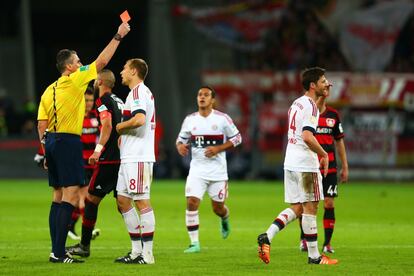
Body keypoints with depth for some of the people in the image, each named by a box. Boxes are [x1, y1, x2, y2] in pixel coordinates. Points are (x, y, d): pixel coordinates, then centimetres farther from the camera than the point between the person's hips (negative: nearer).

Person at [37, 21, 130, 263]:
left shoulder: (49, 90, 13)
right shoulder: (74, 81, -7)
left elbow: (42, 125, 11)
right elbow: (102, 61, -6)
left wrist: (47, 151, 17)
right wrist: (118, 36, 2)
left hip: (52, 141, 8)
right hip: (69, 141, -8)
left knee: (59, 196, 12)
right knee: (71, 196, -10)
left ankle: (57, 250, 12)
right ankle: (59, 252, -17)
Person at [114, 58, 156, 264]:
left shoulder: (138, 92, -12)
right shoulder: (142, 92, 21)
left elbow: (139, 119, -27)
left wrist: (120, 126, -10)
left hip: (138, 158, -11)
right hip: (129, 158, 11)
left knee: (142, 201, -9)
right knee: (122, 200, 12)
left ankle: (147, 254, -8)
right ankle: (137, 251, 15)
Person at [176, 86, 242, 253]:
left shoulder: (222, 119, -4)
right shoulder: (190, 120, 4)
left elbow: (237, 138, 1)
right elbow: (181, 138, 15)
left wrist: (218, 148, -13)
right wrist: (180, 146, -10)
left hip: (217, 170, -1)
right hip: (197, 169, 1)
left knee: (218, 208, 8)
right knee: (192, 202, -16)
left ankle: (225, 220, 47)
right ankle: (194, 243, -10)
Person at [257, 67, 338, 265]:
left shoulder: (297, 104, 16)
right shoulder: (311, 106, -13)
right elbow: (307, 137, -25)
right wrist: (324, 154, -12)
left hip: (291, 162, 9)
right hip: (305, 164, -9)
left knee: (296, 208, 12)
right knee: (310, 208, -2)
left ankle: (267, 237, -3)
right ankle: (314, 256, 2)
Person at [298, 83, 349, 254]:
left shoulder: (333, 115, 9)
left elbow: (339, 141, 14)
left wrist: (345, 167, 13)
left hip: (329, 167, 2)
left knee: (329, 204, -3)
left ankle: (327, 243, 5)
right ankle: (304, 239, 21)